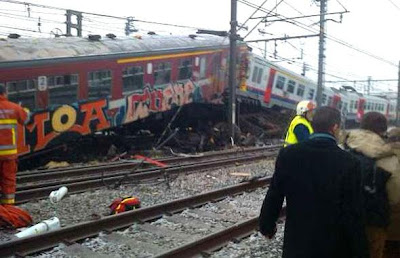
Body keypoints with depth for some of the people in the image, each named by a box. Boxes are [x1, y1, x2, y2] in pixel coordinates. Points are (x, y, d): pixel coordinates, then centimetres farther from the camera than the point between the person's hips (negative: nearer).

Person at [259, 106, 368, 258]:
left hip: (296, 244, 2)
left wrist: (267, 225, 14)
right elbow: (353, 216, -15)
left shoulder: (287, 154, -11)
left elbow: (274, 196, -3)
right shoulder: (348, 163, -18)